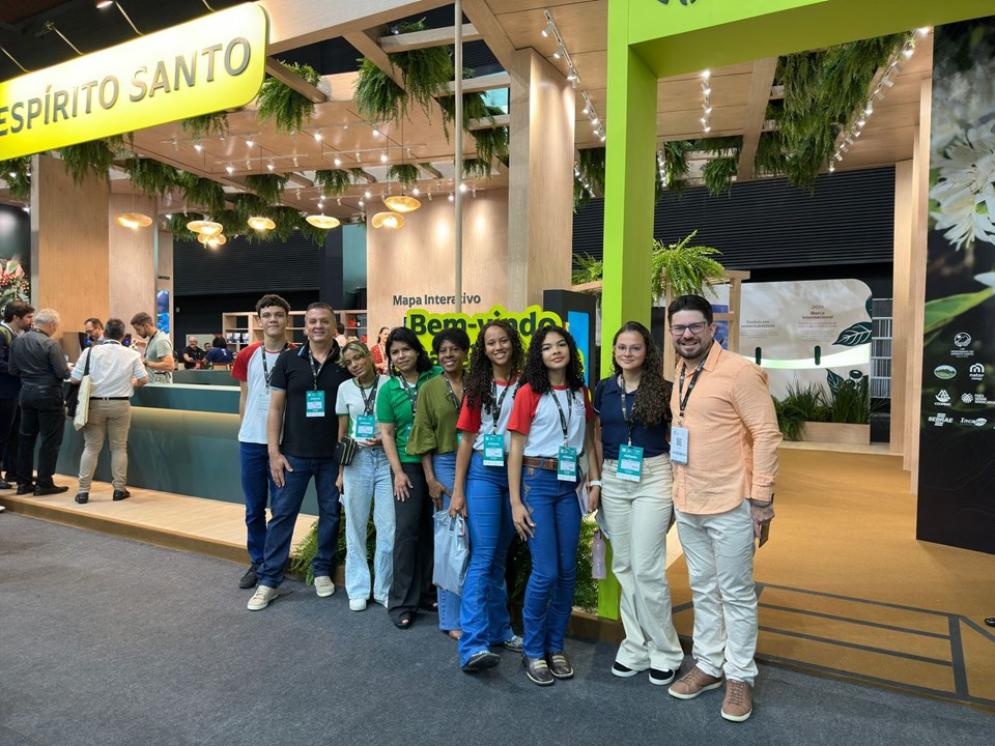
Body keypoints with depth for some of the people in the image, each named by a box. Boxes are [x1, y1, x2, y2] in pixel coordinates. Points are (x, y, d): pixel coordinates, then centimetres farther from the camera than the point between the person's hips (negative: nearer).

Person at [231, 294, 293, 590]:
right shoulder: (248, 356, 4)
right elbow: (244, 397, 12)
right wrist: (244, 430, 12)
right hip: (251, 442, 3)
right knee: (254, 508, 12)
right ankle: (257, 563, 27)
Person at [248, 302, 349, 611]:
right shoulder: (288, 360, -1)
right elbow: (275, 408, 1)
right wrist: (274, 452, -5)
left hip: (333, 455, 1)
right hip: (294, 454, 0)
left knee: (331, 514, 11)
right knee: (282, 515, 5)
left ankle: (322, 570, 29)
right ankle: (269, 581, 18)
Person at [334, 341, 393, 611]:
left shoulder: (389, 384, -2)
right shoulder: (345, 389, 6)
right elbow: (342, 432, 10)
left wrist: (384, 438, -16)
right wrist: (340, 472, 9)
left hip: (386, 457, -2)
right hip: (357, 459, 2)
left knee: (388, 527, -2)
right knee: (356, 526, 8)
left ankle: (384, 589, 16)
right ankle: (358, 589, 23)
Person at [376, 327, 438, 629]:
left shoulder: (436, 378, 1)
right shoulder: (389, 389, 3)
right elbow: (386, 433, 3)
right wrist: (398, 471, -5)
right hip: (409, 464, -1)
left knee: (429, 529, 8)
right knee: (407, 529, -3)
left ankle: (423, 592, 23)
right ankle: (401, 602, 8)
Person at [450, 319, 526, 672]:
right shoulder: (478, 387, 2)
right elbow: (467, 440, 3)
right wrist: (458, 490, -1)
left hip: (517, 472, 2)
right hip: (484, 472, -2)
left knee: (499, 557, 13)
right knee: (483, 557, -8)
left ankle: (498, 630, 25)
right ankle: (473, 646, -8)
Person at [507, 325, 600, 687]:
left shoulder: (580, 392, 8)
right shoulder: (529, 393, -5)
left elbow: (588, 439, 14)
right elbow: (516, 449, -6)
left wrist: (595, 481, 3)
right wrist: (515, 502, -9)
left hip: (569, 485, 5)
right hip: (537, 481, -4)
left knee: (568, 572, 8)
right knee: (546, 572, -5)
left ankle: (555, 646, 26)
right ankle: (533, 651, 15)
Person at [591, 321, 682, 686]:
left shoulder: (662, 389, -3)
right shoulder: (604, 389, 7)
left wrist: (680, 483, -3)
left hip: (653, 478, -4)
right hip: (614, 480, 4)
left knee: (647, 569, -3)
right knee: (623, 566, 10)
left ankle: (665, 651, 17)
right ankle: (636, 646, 25)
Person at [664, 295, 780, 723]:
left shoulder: (739, 372, -14)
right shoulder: (680, 376, 9)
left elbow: (766, 434, -15)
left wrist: (762, 498, -17)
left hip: (729, 505, -7)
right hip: (687, 504, 7)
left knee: (736, 593, 8)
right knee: (702, 588, 18)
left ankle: (740, 676, 24)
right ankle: (708, 665, 33)